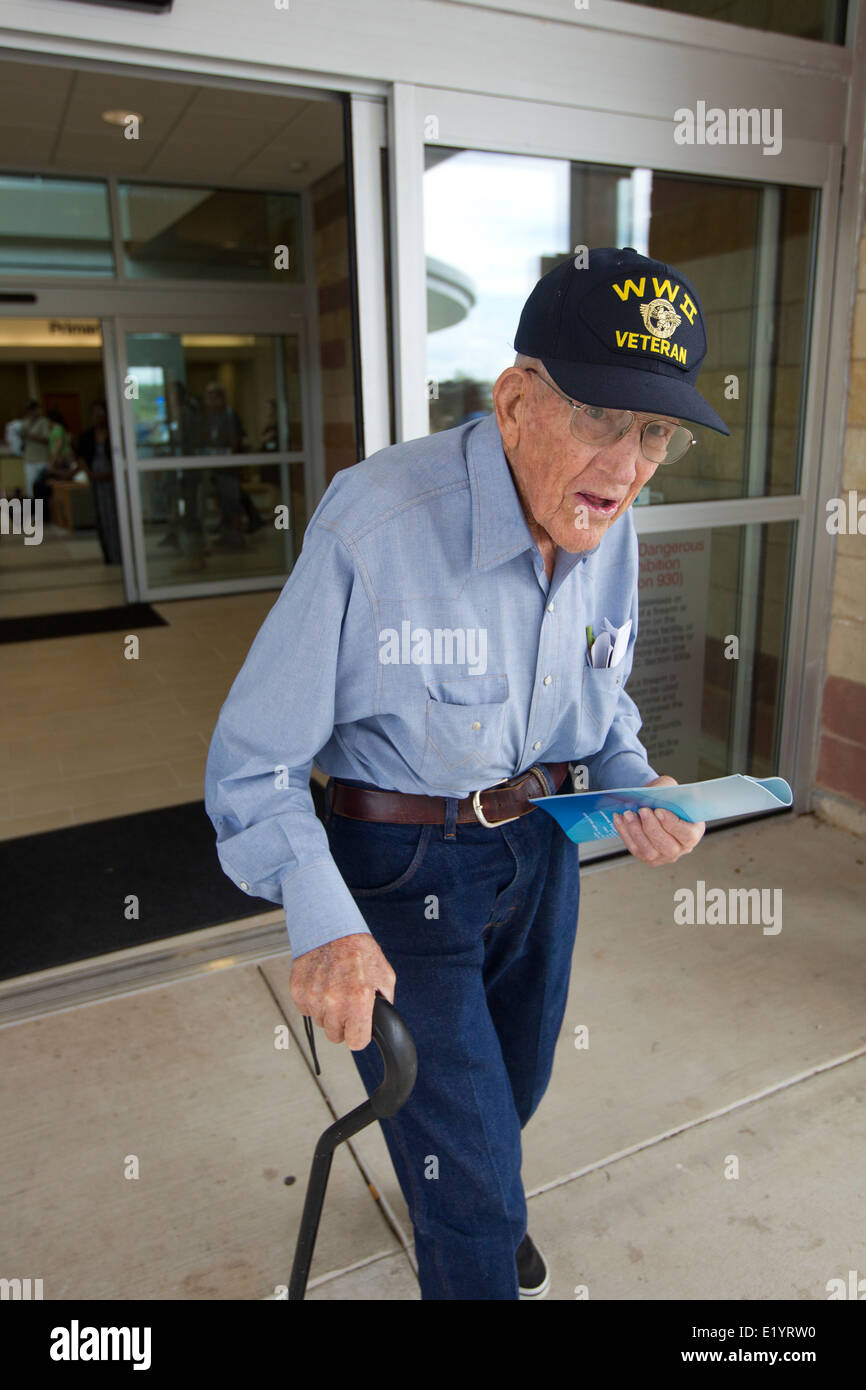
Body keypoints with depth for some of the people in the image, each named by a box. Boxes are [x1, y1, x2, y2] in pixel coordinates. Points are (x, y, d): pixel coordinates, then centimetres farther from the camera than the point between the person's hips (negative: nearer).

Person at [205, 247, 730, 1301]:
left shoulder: (610, 532, -8)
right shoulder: (372, 525, -29)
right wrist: (319, 921, -33)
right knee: (470, 1190, 3)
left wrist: (635, 786, -11)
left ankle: (468, 1202, 66)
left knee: (512, 1088, 30)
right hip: (401, 868, -6)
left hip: (540, 847, 7)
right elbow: (255, 759, -21)